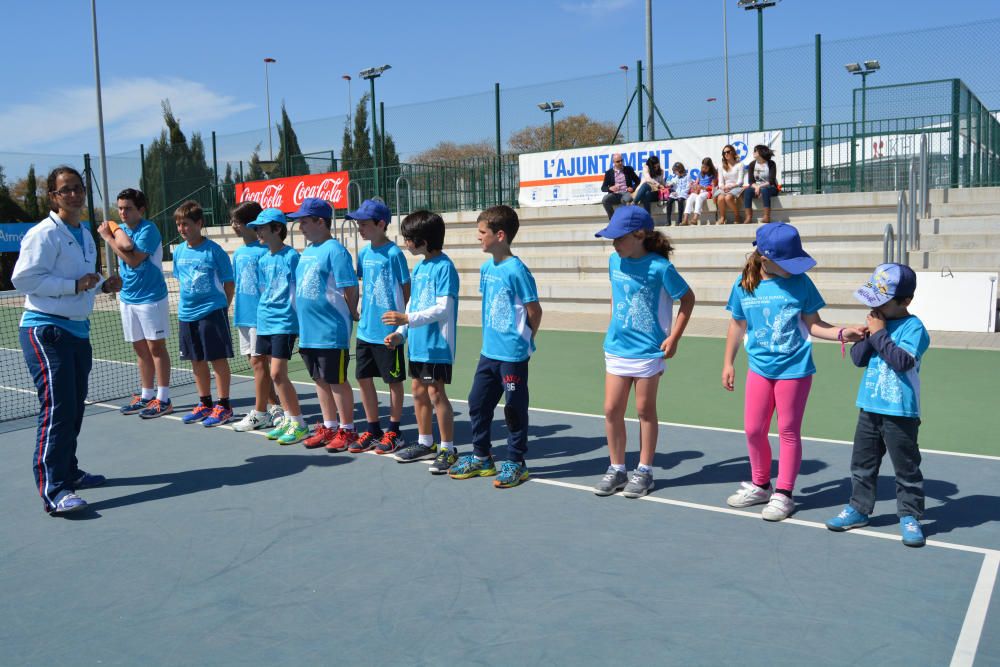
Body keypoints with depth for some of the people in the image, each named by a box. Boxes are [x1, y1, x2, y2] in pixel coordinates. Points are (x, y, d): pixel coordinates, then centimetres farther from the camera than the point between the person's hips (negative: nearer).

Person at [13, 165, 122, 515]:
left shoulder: (85, 235, 16)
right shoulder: (44, 234, -11)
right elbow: (24, 277, -19)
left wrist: (102, 285, 7)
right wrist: (74, 285, -23)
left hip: (78, 330, 9)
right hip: (46, 331, -9)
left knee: (74, 407, 14)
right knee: (57, 408, -14)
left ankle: (68, 471, 26)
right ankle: (53, 490, -14)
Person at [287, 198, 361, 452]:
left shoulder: (334, 250, -14)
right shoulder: (307, 251, 13)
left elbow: (351, 289, -16)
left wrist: (351, 315, -5)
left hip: (331, 332, -8)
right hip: (308, 331, 9)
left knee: (337, 381, 2)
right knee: (320, 380, 16)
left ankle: (347, 430, 14)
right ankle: (328, 427, 27)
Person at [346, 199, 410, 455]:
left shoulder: (394, 254, -12)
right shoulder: (364, 253, 8)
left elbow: (406, 289, -9)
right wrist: (359, 311, 12)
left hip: (388, 331, -7)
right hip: (366, 329, 7)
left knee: (394, 381, 6)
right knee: (363, 378, 11)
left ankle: (394, 433, 19)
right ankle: (373, 430, 25)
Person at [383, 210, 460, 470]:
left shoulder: (444, 267, -14)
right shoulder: (418, 267, 13)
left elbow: (443, 309, -21)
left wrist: (407, 319, -23)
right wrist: (400, 333, 10)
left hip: (437, 344, -9)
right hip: (418, 343, 9)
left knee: (435, 392, -7)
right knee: (418, 390, 14)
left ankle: (448, 449, 4)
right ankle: (425, 443, 28)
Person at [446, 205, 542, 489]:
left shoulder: (516, 270, -16)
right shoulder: (486, 268, 7)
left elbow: (534, 310, -11)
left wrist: (524, 339, 0)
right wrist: (492, 336, 12)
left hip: (513, 355, -8)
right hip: (488, 351, 8)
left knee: (514, 409, 4)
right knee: (478, 403, 14)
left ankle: (516, 463, 18)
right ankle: (482, 457, 29)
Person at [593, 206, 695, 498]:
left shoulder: (660, 267, -15)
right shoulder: (614, 262, 1)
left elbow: (688, 299, -5)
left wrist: (674, 337, -8)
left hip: (649, 351, -5)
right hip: (617, 349, 5)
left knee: (645, 410, 8)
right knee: (611, 409, 5)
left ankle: (644, 472, 22)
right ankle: (616, 469, 20)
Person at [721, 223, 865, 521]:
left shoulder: (800, 282, -9)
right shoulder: (743, 285, -3)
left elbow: (813, 325, -4)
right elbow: (737, 326, 8)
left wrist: (843, 332, -21)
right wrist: (728, 364, 11)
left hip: (794, 368, -3)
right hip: (759, 368, 3)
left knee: (788, 431, 5)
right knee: (753, 430, 10)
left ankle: (783, 495, 18)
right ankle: (759, 486, 31)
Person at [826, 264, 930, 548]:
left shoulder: (913, 327, -12)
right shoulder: (878, 321, 7)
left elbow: (903, 361, -25)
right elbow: (858, 358, 3)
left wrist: (880, 334, -19)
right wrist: (869, 335, -11)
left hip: (900, 412, -6)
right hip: (869, 407, 7)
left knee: (906, 467, 6)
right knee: (862, 462, 15)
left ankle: (909, 516, 17)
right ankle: (858, 508, 27)